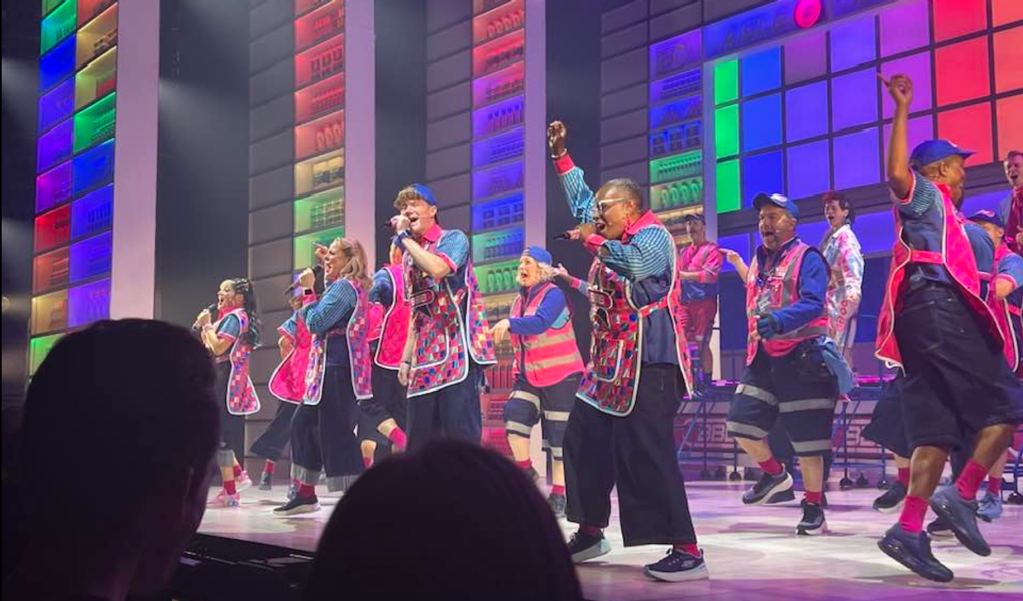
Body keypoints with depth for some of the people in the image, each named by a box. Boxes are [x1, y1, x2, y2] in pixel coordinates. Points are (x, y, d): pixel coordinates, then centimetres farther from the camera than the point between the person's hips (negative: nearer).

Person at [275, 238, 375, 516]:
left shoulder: (344, 286, -10)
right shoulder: (348, 286, 20)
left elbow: (316, 323, -16)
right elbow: (307, 319, 21)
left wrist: (308, 289, -8)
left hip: (337, 369, -11)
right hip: (329, 368, 11)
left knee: (336, 432, -12)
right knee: (303, 423, 15)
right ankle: (306, 495, 21)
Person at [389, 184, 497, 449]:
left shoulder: (453, 238, 0)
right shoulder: (410, 256, 20)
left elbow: (438, 268, -23)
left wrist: (404, 237, -10)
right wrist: (406, 358, 15)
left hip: (457, 350, -7)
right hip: (425, 356, 7)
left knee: (461, 434, -11)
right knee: (419, 438, 6)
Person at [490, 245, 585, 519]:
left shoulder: (553, 294, -12)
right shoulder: (519, 300, 12)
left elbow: (541, 323, -32)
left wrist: (509, 323, -46)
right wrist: (518, 373, 15)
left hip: (560, 376, -6)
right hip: (529, 377, 6)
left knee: (559, 435, -1)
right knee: (513, 415, -17)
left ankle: (558, 494, 10)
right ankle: (526, 472, 1)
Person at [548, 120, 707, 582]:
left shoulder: (652, 235, -9)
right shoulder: (612, 236, 16)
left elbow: (634, 263, -32)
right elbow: (580, 201, 31)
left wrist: (591, 240, -20)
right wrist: (560, 156, 29)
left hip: (647, 363, -10)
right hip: (610, 363, 10)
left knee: (647, 453, -16)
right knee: (582, 440, 14)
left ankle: (687, 552, -14)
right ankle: (590, 532, 26)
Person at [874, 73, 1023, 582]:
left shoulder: (938, 212, 34)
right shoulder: (924, 195, 6)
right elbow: (897, 173, -18)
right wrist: (902, 110, -16)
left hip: (925, 318, 10)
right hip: (939, 311, -10)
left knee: (935, 431, 0)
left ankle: (909, 531, -7)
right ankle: (962, 496, -14)